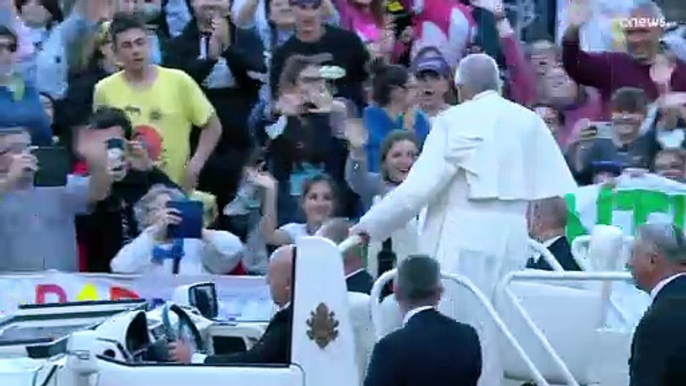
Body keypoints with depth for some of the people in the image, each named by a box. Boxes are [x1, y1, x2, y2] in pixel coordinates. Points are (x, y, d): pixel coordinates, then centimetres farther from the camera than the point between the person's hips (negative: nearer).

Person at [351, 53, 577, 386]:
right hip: (513, 237, 4)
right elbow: (556, 191, 7)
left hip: (465, 238, -4)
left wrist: (369, 226, -3)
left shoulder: (455, 120, -3)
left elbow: (420, 185, -9)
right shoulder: (530, 121, 10)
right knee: (500, 330, 8)